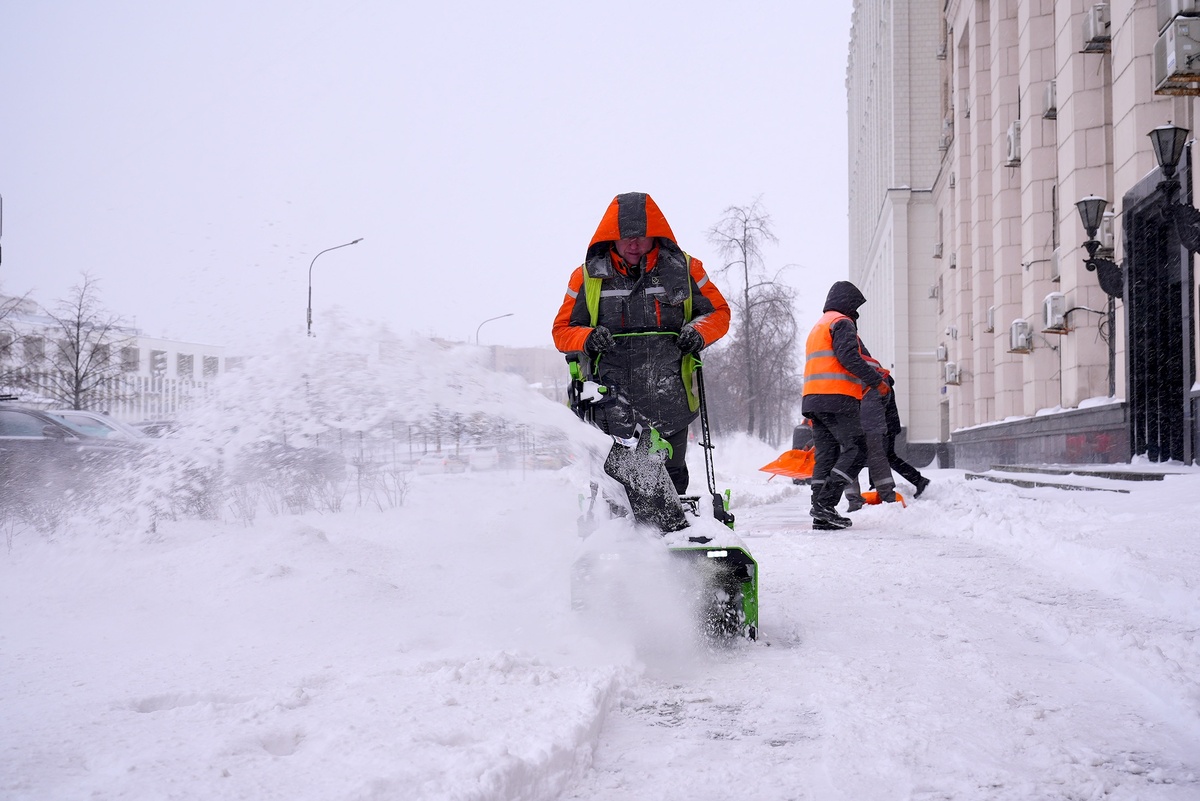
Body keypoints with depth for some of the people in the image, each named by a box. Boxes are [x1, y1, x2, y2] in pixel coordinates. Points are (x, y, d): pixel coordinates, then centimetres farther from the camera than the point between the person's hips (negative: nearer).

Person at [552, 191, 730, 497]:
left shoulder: (683, 269, 6)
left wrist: (698, 332, -7)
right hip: (613, 409, -1)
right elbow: (563, 329, 11)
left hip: (669, 401, 1)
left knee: (672, 478, 10)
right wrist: (587, 339, -11)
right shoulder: (588, 276, 6)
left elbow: (719, 311, 15)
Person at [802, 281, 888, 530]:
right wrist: (877, 380, -9)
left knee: (826, 453, 7)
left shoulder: (817, 327, 29)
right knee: (856, 450, -9)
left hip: (813, 399, 10)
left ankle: (821, 514, 2)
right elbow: (849, 358, -15)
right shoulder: (842, 323, -2)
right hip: (837, 398, -10)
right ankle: (825, 503, -18)